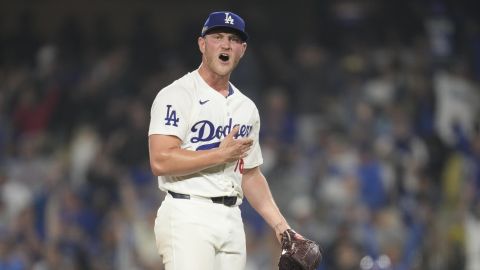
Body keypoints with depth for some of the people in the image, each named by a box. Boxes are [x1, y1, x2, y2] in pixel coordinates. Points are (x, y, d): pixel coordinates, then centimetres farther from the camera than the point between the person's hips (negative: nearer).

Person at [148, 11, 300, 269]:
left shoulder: (246, 107, 19)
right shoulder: (177, 95, -5)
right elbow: (161, 161, -17)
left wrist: (281, 226, 15)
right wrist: (222, 154, -11)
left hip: (232, 220, 8)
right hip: (188, 217, -8)